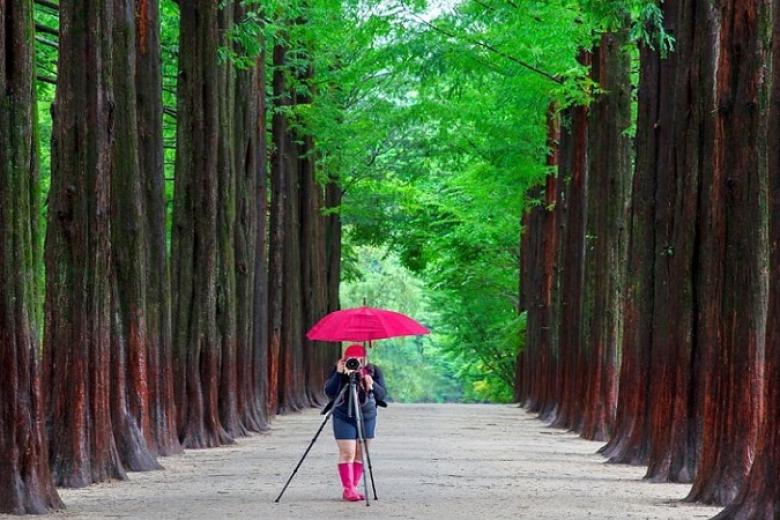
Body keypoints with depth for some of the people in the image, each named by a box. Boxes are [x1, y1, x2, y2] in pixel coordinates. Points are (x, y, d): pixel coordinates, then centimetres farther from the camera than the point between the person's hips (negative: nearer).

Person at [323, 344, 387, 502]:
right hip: (344, 417, -2)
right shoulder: (339, 370, -7)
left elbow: (382, 394, -8)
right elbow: (329, 392, -14)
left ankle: (354, 488, 8)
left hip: (367, 417, 2)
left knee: (360, 453, 2)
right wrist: (338, 374, -25)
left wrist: (372, 386, -29)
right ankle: (348, 489, -8)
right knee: (347, 453, -9)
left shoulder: (373, 371, -4)